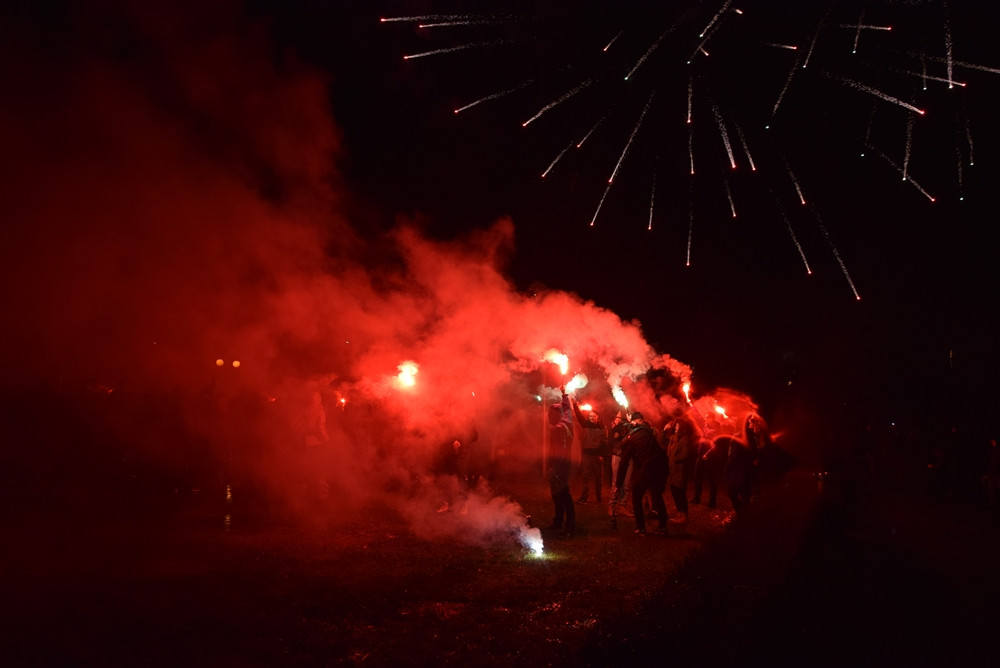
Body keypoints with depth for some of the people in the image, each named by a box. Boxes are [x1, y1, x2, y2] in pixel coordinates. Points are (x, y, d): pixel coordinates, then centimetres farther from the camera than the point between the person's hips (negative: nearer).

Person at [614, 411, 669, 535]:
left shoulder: (628, 439, 2)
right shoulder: (648, 431, 9)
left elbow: (624, 463, 2)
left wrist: (618, 484, 7)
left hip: (644, 469, -4)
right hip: (660, 467, 4)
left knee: (636, 498, 13)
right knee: (657, 497, 19)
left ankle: (641, 528, 11)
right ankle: (663, 527, 20)